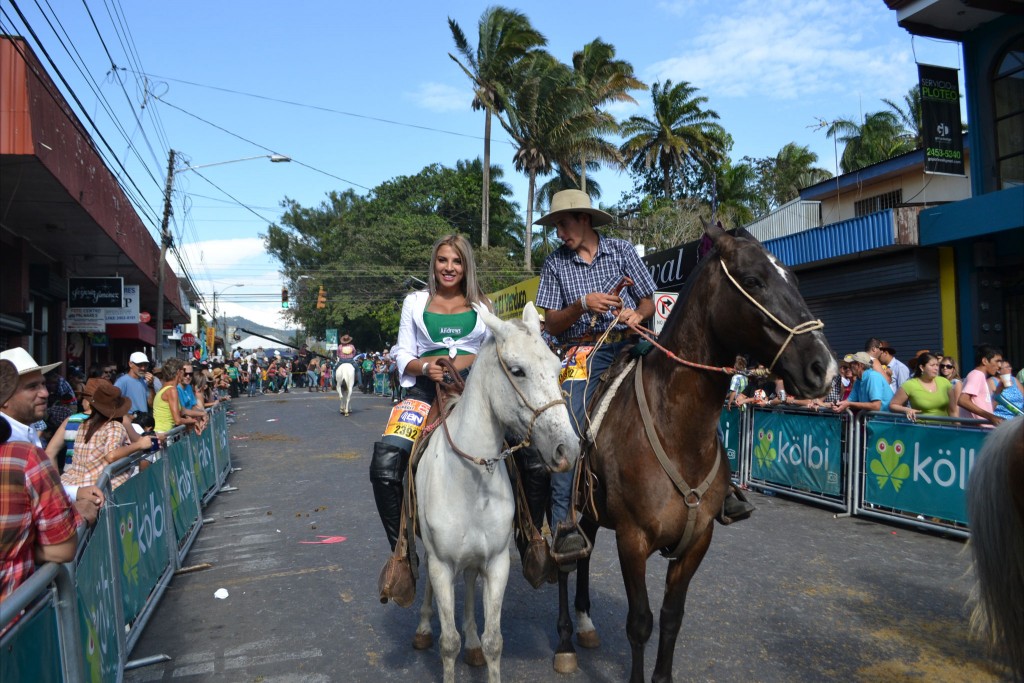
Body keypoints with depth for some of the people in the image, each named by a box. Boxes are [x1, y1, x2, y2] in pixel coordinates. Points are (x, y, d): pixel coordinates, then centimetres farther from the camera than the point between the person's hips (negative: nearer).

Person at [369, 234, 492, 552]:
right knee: (384, 466, -19)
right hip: (426, 387, 0)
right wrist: (425, 367, -10)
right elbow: (403, 355, 11)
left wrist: (468, 361, -7)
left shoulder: (482, 305, 15)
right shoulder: (415, 302, 15)